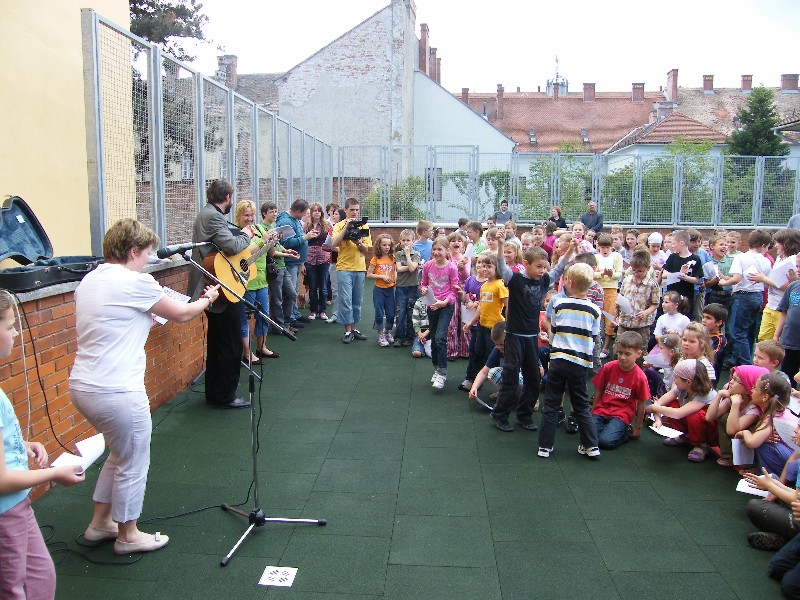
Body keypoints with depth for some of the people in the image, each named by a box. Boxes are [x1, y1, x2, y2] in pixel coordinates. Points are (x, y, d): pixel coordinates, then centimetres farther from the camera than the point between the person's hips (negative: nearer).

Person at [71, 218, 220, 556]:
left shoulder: (89, 281, 11)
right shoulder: (135, 283, -15)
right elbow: (182, 315, -3)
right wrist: (208, 298, 14)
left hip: (82, 386, 9)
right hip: (117, 392, -9)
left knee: (121, 455, 27)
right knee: (133, 465, 11)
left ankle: (100, 522, 39)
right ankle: (127, 535, 27)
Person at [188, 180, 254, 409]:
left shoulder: (206, 213, 15)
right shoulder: (214, 216, -17)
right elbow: (231, 246, -29)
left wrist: (252, 245, 16)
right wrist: (245, 235, -10)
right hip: (222, 291, -11)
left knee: (216, 344, 18)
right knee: (231, 345, -1)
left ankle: (213, 394, 27)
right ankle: (225, 396, 7)